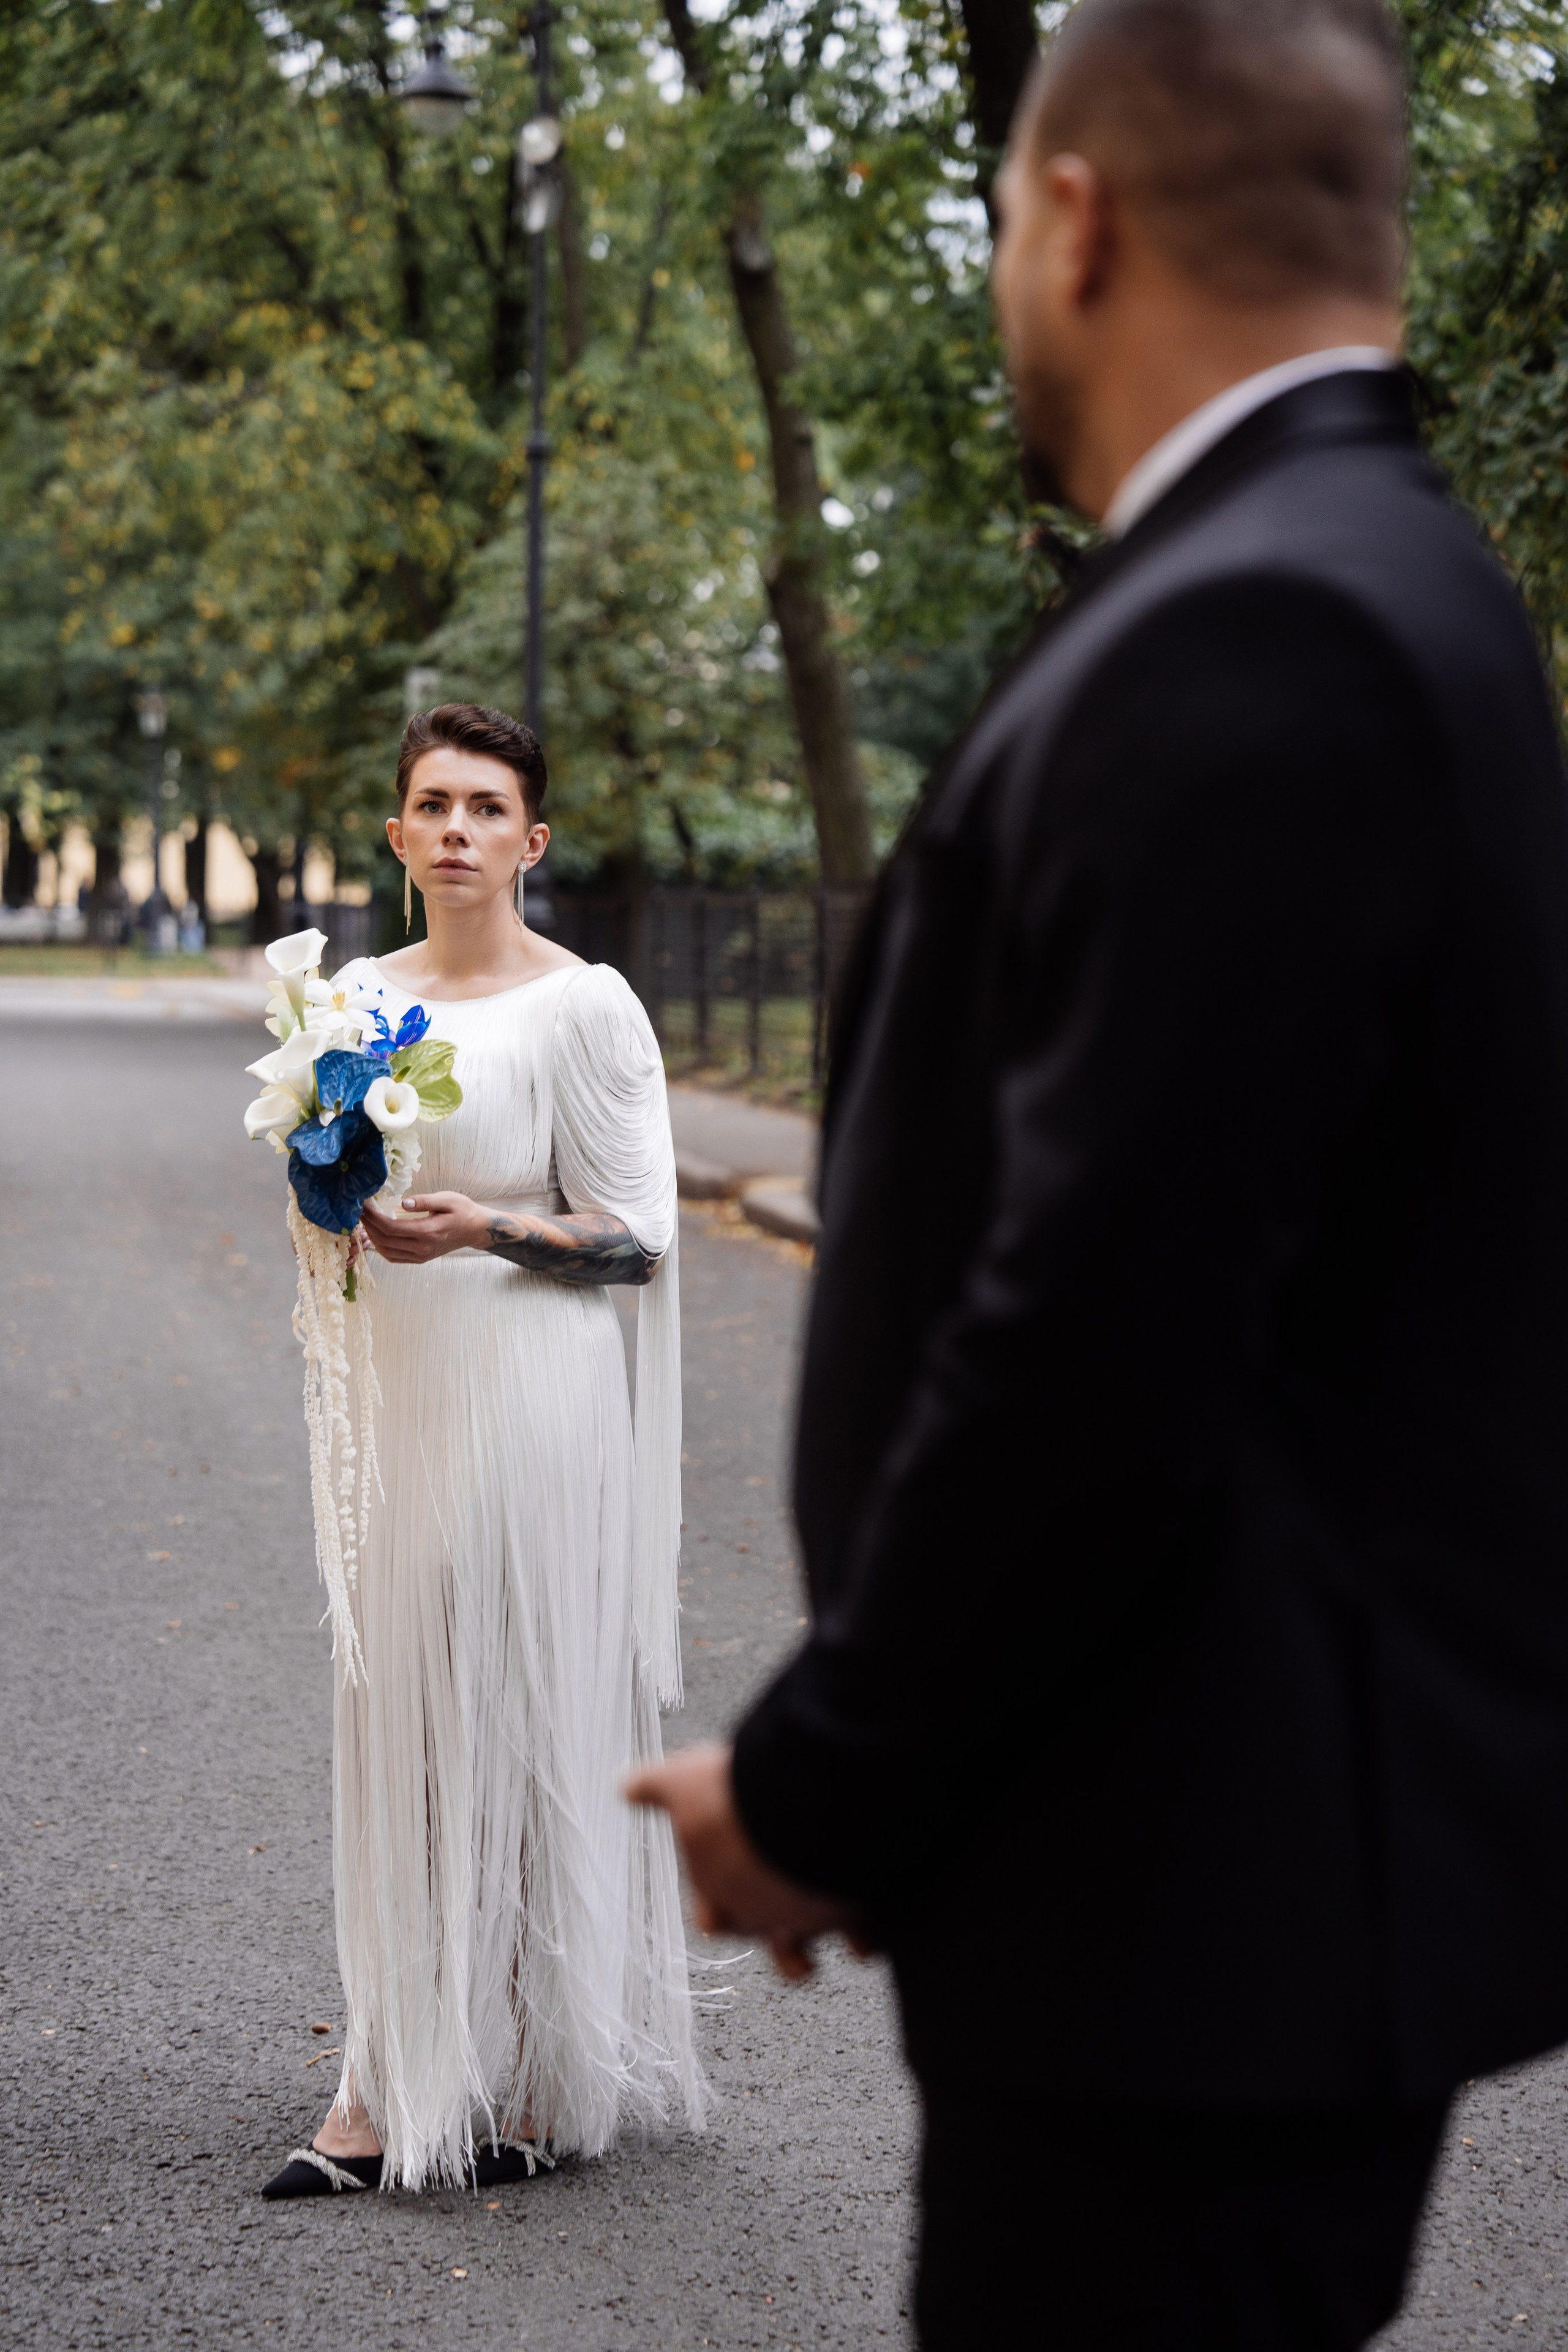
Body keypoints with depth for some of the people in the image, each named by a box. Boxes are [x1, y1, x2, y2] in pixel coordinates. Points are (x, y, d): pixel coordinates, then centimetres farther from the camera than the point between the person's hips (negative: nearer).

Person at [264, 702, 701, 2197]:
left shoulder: (583, 1006, -6)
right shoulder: (359, 995, 11)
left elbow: (638, 1235, -7)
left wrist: (485, 1228, -21)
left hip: (531, 1401, -5)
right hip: (399, 1400, 6)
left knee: (526, 1720, -1)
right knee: (400, 1720, 6)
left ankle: (541, 2085, 10)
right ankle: (394, 2090, 11)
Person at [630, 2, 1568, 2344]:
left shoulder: (1247, 641, -21)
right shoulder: (1373, 582, 10)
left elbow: (1100, 1337, -25)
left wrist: (817, 1790, -11)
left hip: (1202, 1896, -10)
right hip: (1317, 1841, 10)